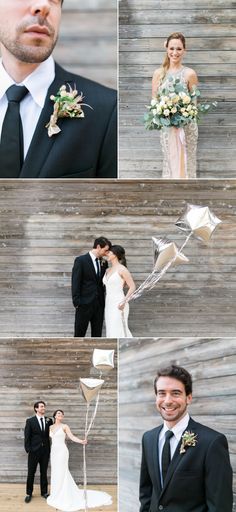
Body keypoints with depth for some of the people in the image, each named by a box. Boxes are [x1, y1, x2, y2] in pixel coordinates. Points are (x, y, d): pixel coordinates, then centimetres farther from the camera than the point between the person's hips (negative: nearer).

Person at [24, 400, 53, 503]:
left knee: (44, 472, 11)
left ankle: (44, 492, 21)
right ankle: (29, 493, 15)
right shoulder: (30, 421, -4)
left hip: (45, 451, 2)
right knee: (31, 473, 5)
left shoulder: (49, 420, 4)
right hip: (34, 451, -2)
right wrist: (28, 449, -9)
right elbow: (27, 436, -4)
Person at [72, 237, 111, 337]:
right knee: (79, 334, 1)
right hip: (84, 304, -5)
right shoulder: (81, 260, -6)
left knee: (97, 334, 9)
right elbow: (75, 283, -9)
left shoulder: (104, 263, 11)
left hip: (99, 305, 5)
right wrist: (77, 302, -14)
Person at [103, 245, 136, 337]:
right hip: (109, 305, 8)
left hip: (118, 306, -8)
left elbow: (132, 287, -10)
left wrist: (124, 301, -20)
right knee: (111, 333, 8)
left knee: (118, 334, -9)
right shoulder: (108, 271, 13)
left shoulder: (122, 269, -10)